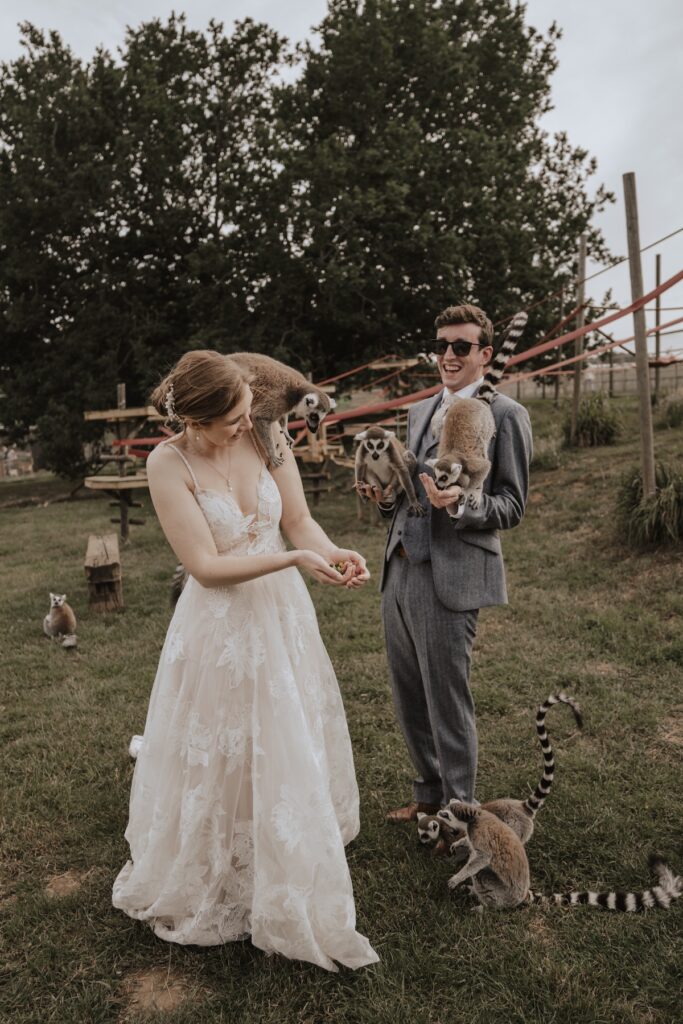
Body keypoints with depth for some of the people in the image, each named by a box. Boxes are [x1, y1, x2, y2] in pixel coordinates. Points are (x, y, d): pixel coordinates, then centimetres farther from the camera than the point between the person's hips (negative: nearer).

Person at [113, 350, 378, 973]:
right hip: (220, 628, -4)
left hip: (284, 616, 5)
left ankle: (289, 886, 45)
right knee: (222, 764, 12)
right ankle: (209, 889, 40)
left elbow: (299, 519, -3)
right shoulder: (169, 465, -19)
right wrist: (294, 559, -29)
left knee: (291, 752, 19)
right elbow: (207, 566, -21)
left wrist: (334, 552, -24)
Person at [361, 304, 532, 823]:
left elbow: (512, 505, -6)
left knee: (448, 703, 4)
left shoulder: (506, 415, -4)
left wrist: (459, 504, -24)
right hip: (400, 570, 7)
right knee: (409, 698, 17)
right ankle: (430, 793, 37)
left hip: (450, 579, -7)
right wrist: (387, 496, 1)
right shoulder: (419, 411, 18)